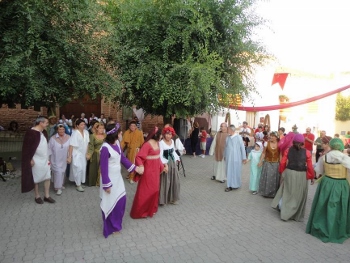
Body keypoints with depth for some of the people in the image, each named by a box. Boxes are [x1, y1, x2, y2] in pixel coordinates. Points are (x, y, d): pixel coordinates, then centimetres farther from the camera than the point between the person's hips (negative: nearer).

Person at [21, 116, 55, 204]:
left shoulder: (44, 132, 7)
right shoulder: (31, 133, -17)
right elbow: (27, 147, -16)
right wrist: (30, 159, -17)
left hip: (45, 159, 7)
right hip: (36, 160, -7)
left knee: (47, 177, 8)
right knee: (36, 179, 8)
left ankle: (47, 196, 19)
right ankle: (37, 196, 23)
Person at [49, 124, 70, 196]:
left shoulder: (68, 138, -6)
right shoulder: (53, 138, -9)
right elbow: (50, 149, -3)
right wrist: (49, 159, -1)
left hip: (64, 160, 3)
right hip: (56, 160, -3)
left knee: (62, 172, 15)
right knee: (58, 172, -8)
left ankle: (61, 184, 34)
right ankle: (58, 188, 1)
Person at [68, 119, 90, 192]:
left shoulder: (86, 132, -4)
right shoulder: (75, 133, -19)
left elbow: (87, 143, 3)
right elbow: (71, 145, -18)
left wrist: (86, 153, 3)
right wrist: (69, 156, -18)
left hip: (83, 154, 6)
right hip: (76, 154, -6)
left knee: (83, 168, 11)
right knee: (79, 168, -5)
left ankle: (79, 182, 29)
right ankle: (78, 185, 8)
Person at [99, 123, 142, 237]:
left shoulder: (117, 143, -1)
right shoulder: (105, 148, -26)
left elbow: (122, 158, 11)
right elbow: (103, 167, -21)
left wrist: (135, 168, 12)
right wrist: (107, 184, -17)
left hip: (118, 177, 8)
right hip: (110, 178, -8)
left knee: (121, 200, 18)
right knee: (110, 203, 8)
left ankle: (116, 223, 39)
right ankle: (110, 227, 29)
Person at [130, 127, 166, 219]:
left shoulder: (157, 143, 4)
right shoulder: (147, 144, -22)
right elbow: (139, 157, -26)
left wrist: (162, 166, 15)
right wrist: (140, 166, -41)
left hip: (155, 170, 9)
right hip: (148, 171, -9)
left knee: (154, 190, 19)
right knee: (145, 191, 3)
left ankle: (151, 209, 36)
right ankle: (140, 212, 20)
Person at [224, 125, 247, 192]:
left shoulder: (238, 137, -12)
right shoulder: (227, 138, 1)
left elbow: (242, 147, -8)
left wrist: (244, 157, -5)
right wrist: (224, 155, 14)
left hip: (236, 158, -4)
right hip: (229, 158, 4)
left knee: (236, 171, 7)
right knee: (229, 171, 7)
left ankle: (236, 185, 22)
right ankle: (230, 185, 17)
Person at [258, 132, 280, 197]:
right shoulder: (266, 143, -5)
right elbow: (263, 153, 0)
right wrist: (260, 161, -3)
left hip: (276, 164, 0)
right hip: (267, 163, 0)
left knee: (275, 178, 8)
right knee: (267, 178, 3)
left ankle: (274, 193, 22)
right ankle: (266, 192, 18)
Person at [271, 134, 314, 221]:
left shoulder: (288, 150, -2)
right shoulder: (307, 152, -7)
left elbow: (282, 163, 0)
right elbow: (310, 167, -6)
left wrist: (282, 172, 15)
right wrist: (311, 177, 6)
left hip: (289, 173, 1)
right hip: (301, 175, -1)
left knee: (287, 192, 23)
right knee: (299, 195, 12)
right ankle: (297, 215, 23)